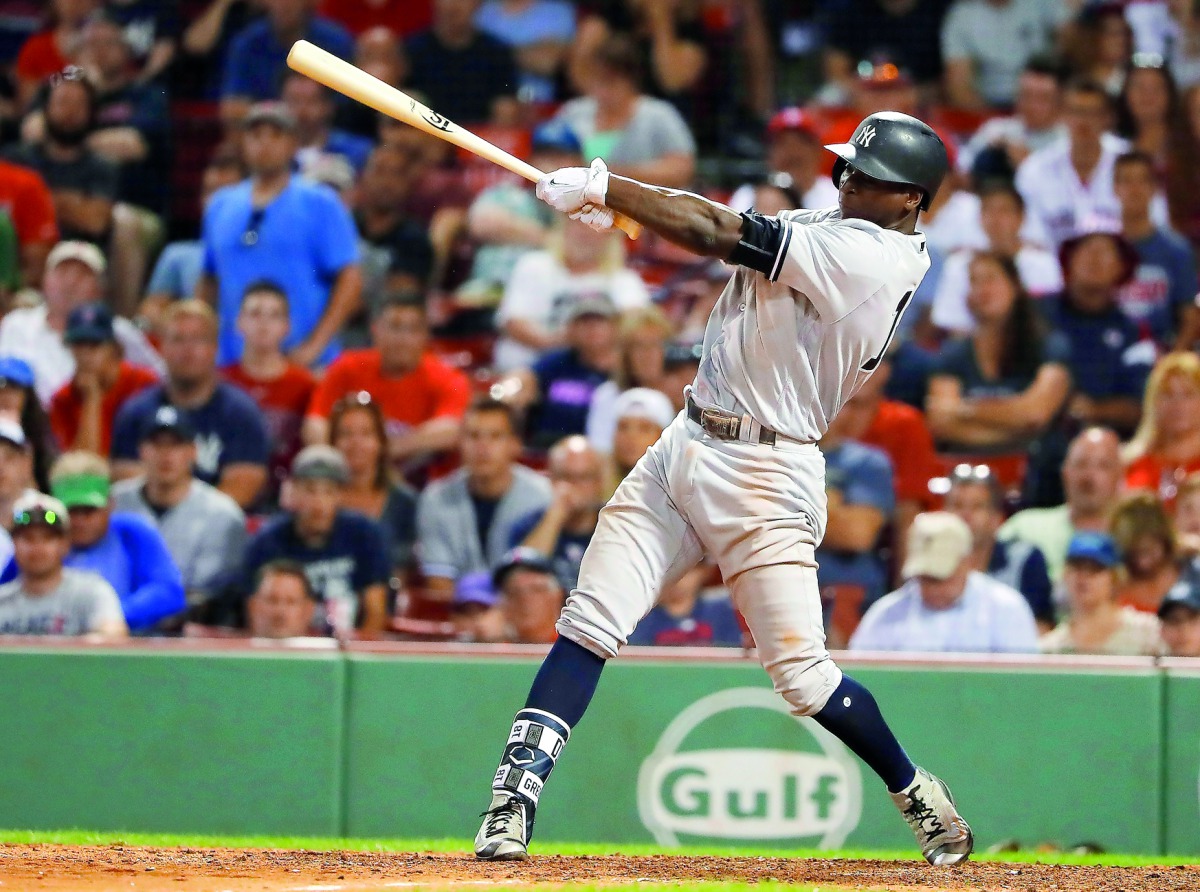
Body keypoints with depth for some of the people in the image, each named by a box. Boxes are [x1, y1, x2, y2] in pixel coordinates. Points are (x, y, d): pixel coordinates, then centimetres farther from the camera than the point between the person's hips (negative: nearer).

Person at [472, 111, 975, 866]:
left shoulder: (868, 255, -19)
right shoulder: (838, 227, 9)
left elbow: (720, 237, -18)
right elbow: (726, 226, 5)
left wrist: (601, 187, -11)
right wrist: (618, 202, -12)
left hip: (764, 476, -8)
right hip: (685, 448, 9)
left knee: (803, 674, -3)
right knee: (591, 623, -2)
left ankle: (917, 794, 20)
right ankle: (515, 798, -4)